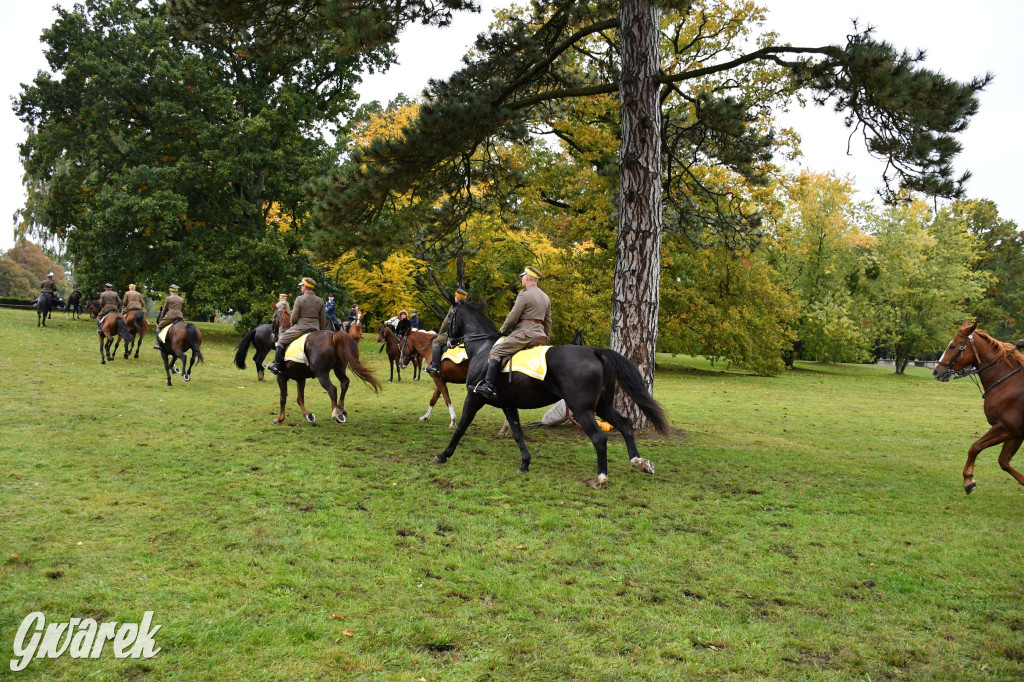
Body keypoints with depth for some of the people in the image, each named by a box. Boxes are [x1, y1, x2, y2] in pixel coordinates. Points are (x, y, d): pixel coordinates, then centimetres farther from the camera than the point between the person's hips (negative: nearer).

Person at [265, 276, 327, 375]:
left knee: (281, 340, 12)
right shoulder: (320, 301, 6)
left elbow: (293, 318, -5)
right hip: (316, 329, 4)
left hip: (301, 328, -4)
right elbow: (323, 320, 7)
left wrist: (293, 327, 15)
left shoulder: (299, 300, -6)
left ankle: (277, 365, 11)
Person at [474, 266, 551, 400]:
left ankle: (489, 387, -19)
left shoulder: (524, 294, -8)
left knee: (495, 352, -8)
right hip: (540, 334, 8)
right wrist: (546, 338, 28)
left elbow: (512, 318, -10)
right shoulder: (545, 297, 18)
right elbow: (548, 321, 21)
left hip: (524, 333, -8)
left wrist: (502, 330, 5)